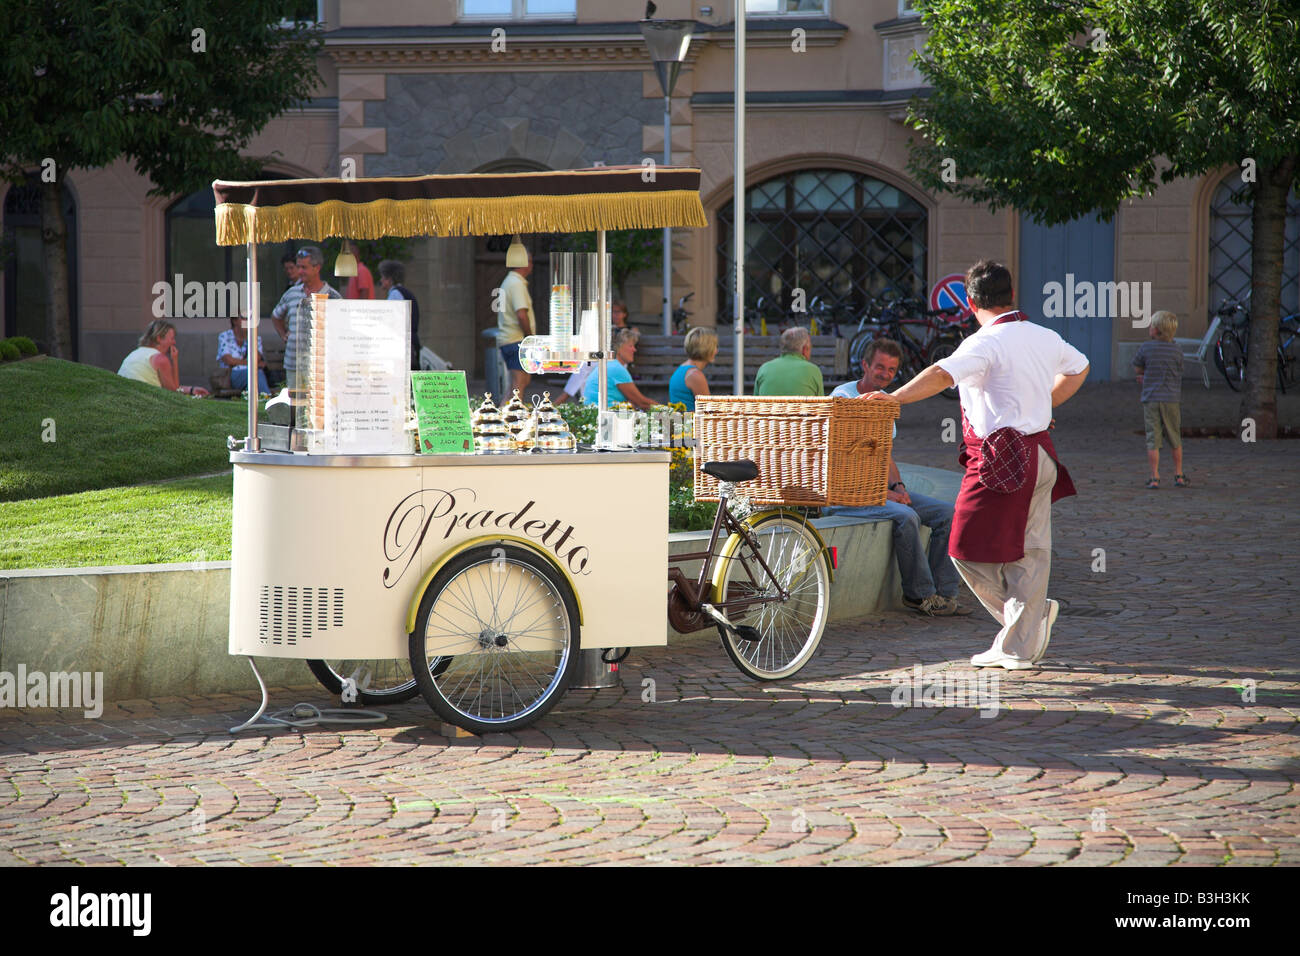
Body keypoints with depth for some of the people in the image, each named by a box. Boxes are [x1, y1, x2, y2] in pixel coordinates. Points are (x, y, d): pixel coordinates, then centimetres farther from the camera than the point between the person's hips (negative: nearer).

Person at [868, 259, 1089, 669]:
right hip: (1039, 456, 9)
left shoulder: (986, 343, -15)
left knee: (970, 551, 2)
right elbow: (1078, 367, 31)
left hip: (1000, 461, -9)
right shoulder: (1045, 338, 11)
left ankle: (1035, 611, 10)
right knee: (1029, 552, 10)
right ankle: (1021, 647, 13)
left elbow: (942, 374, -31)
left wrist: (894, 397, -35)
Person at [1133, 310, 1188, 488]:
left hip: (1150, 400, -1)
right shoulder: (1177, 351, 0)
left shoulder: (1146, 348, -3)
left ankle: (1154, 477, -4)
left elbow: (1138, 367, 10)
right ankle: (1178, 475, 20)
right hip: (1171, 400, 1)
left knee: (1152, 440, 0)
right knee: (1175, 440, 14)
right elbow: (1178, 373, 11)